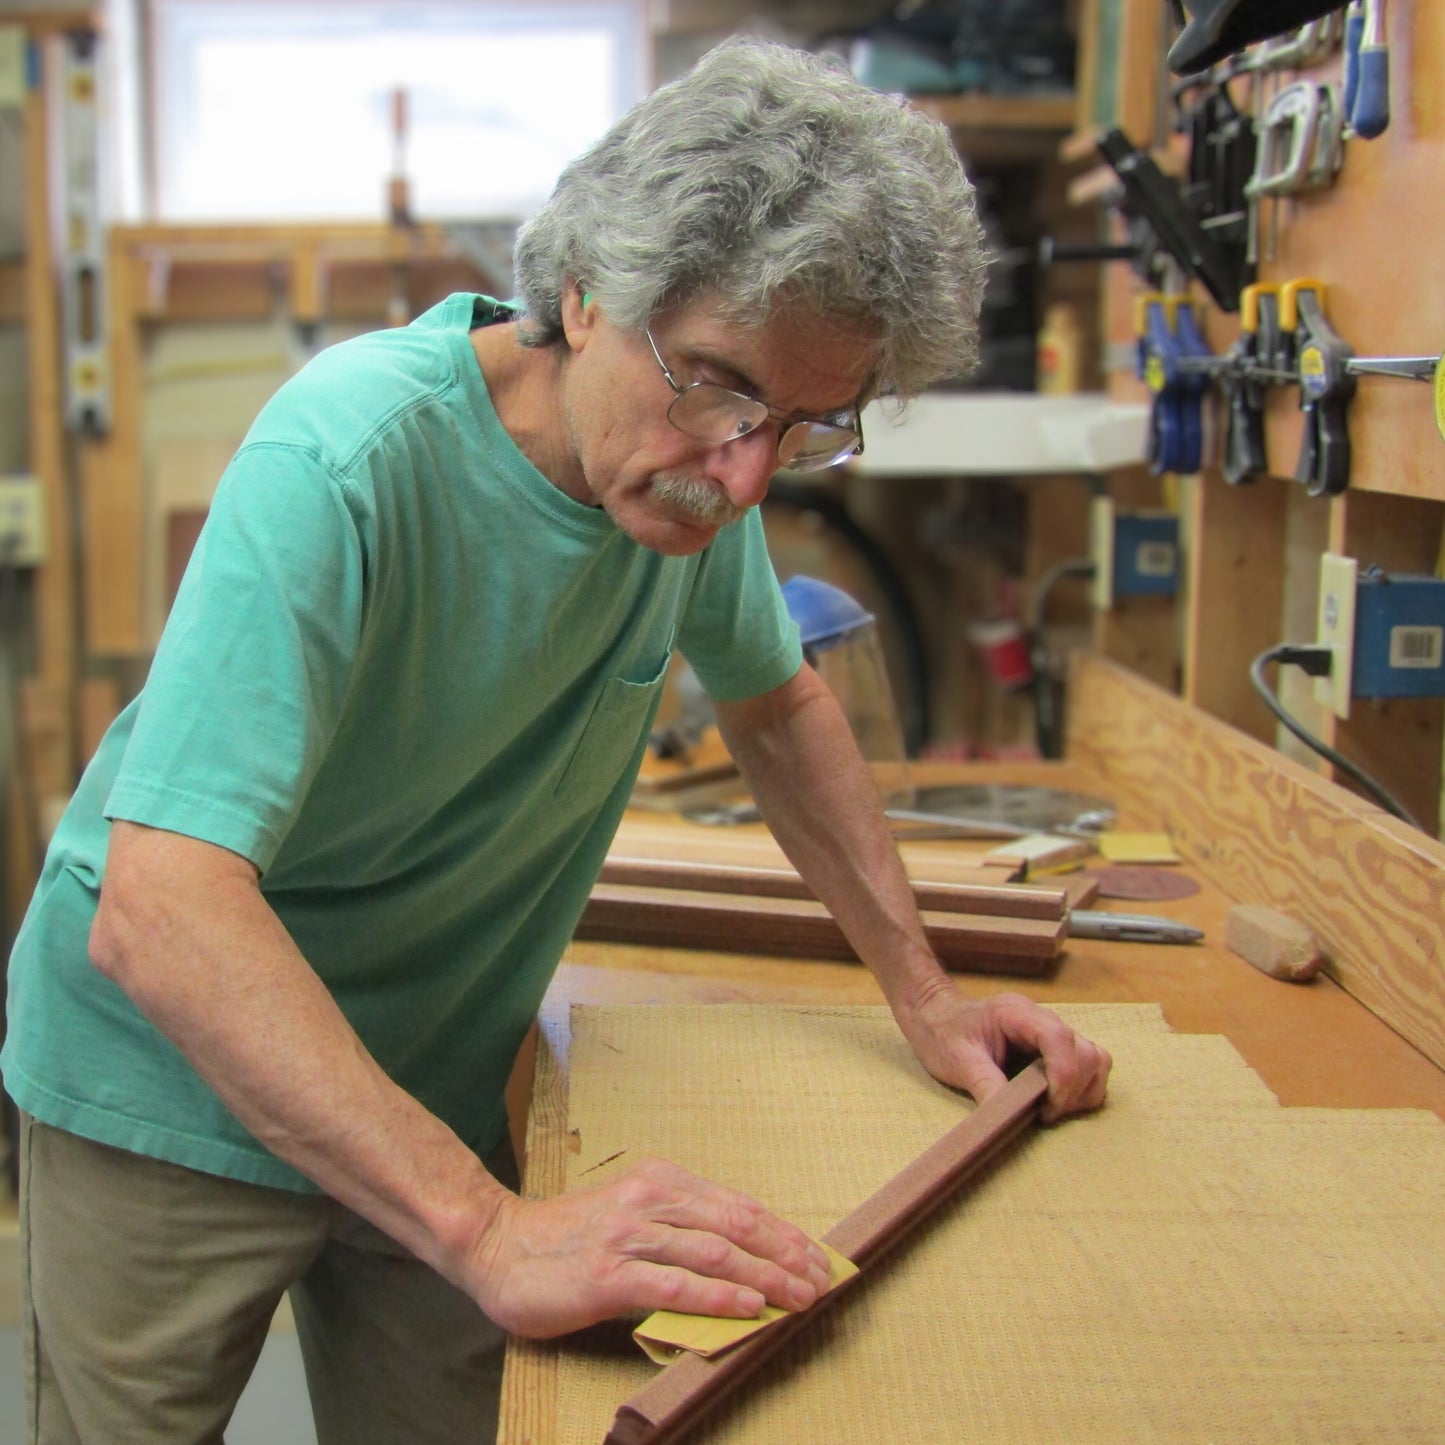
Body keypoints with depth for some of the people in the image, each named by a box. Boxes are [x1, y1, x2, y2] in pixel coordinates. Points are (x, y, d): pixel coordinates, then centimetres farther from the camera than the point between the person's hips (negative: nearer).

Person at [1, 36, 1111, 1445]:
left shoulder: (684, 453, -10)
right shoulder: (349, 457, -31)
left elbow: (775, 707, 8)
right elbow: (159, 913, -39)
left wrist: (924, 998, 1)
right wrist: (489, 1228, -46)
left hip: (431, 1083, 5)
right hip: (176, 1080, -5)